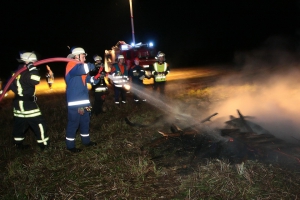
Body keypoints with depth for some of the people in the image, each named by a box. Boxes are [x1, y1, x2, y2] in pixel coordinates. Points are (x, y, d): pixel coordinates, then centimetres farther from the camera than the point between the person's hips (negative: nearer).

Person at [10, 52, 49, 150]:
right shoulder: (25, 73, -19)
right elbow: (35, 80, -37)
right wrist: (31, 67, -26)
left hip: (19, 102, 10)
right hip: (26, 103, -10)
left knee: (19, 123, 17)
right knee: (38, 123, -3)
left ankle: (18, 144, 28)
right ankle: (44, 144, 2)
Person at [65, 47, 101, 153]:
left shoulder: (80, 67, 17)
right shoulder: (71, 65, -13)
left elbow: (90, 79, 16)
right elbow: (85, 68, -33)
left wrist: (98, 76, -3)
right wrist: (92, 65, -13)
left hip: (83, 100, 10)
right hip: (74, 102, -10)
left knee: (85, 122, 18)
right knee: (73, 123, -1)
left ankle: (86, 141, 32)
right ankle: (70, 146, 10)